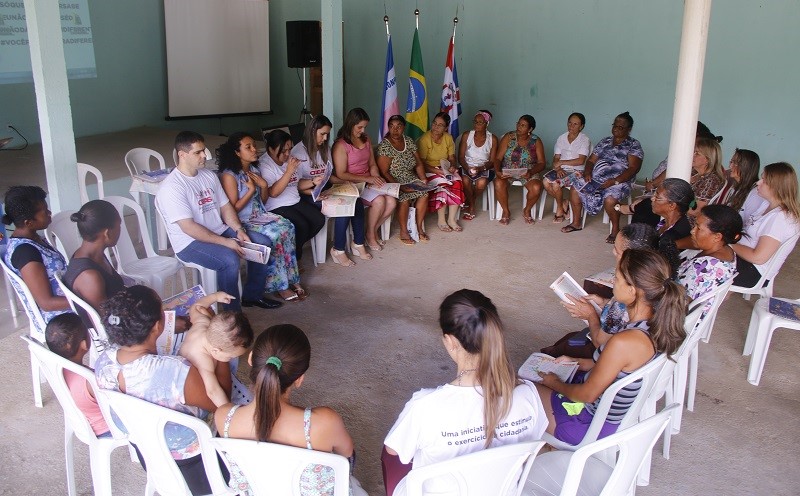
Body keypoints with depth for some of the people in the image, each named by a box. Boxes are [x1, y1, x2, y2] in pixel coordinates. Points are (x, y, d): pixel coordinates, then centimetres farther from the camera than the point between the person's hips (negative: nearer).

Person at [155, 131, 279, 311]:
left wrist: (239, 230, -7)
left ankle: (252, 295, 14)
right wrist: (225, 242, -25)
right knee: (230, 259, -33)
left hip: (220, 231, 9)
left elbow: (225, 206, 12)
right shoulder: (171, 187, -19)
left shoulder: (208, 175, 7)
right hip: (190, 242, -8)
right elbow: (189, 228, -24)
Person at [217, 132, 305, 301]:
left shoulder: (254, 170, 9)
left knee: (287, 226, -18)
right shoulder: (229, 175, -14)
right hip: (242, 222, -7)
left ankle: (291, 279, -13)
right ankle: (279, 286, -13)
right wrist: (251, 190, -17)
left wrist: (264, 186, -3)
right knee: (274, 236, -27)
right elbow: (233, 209, -16)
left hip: (260, 215, 7)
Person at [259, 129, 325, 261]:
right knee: (302, 226, -26)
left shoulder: (289, 159, 9)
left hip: (295, 201, 8)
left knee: (319, 220, -11)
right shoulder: (264, 165, -14)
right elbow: (274, 192, -26)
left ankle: (296, 247, 9)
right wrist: (289, 171, -30)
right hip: (276, 207, -8)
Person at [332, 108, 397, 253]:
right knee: (379, 200, -28)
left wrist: (376, 178, -6)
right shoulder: (341, 145, -12)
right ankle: (370, 235, -4)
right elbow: (341, 175, -16)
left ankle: (374, 230, 6)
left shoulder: (366, 139, 11)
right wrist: (367, 178, -19)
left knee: (392, 201, -17)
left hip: (368, 182, 7)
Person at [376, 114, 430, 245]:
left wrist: (423, 178, -6)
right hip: (392, 181, -6)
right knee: (404, 197, -32)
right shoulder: (384, 146, -13)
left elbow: (418, 164, 10)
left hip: (410, 179, 6)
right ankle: (403, 231, -14)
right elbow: (384, 172, -18)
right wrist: (400, 187, -26)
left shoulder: (409, 141, 6)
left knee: (424, 192, -20)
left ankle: (419, 227, -6)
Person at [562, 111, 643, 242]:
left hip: (619, 181, -6)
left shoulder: (634, 145, 0)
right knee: (575, 189, -11)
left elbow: (633, 168, -11)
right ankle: (576, 223, 4)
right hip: (596, 178, 6)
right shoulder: (605, 142, 17)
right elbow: (591, 160, 17)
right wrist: (587, 172, -5)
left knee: (610, 199, -35)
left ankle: (615, 230, -12)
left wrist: (615, 181, -23)